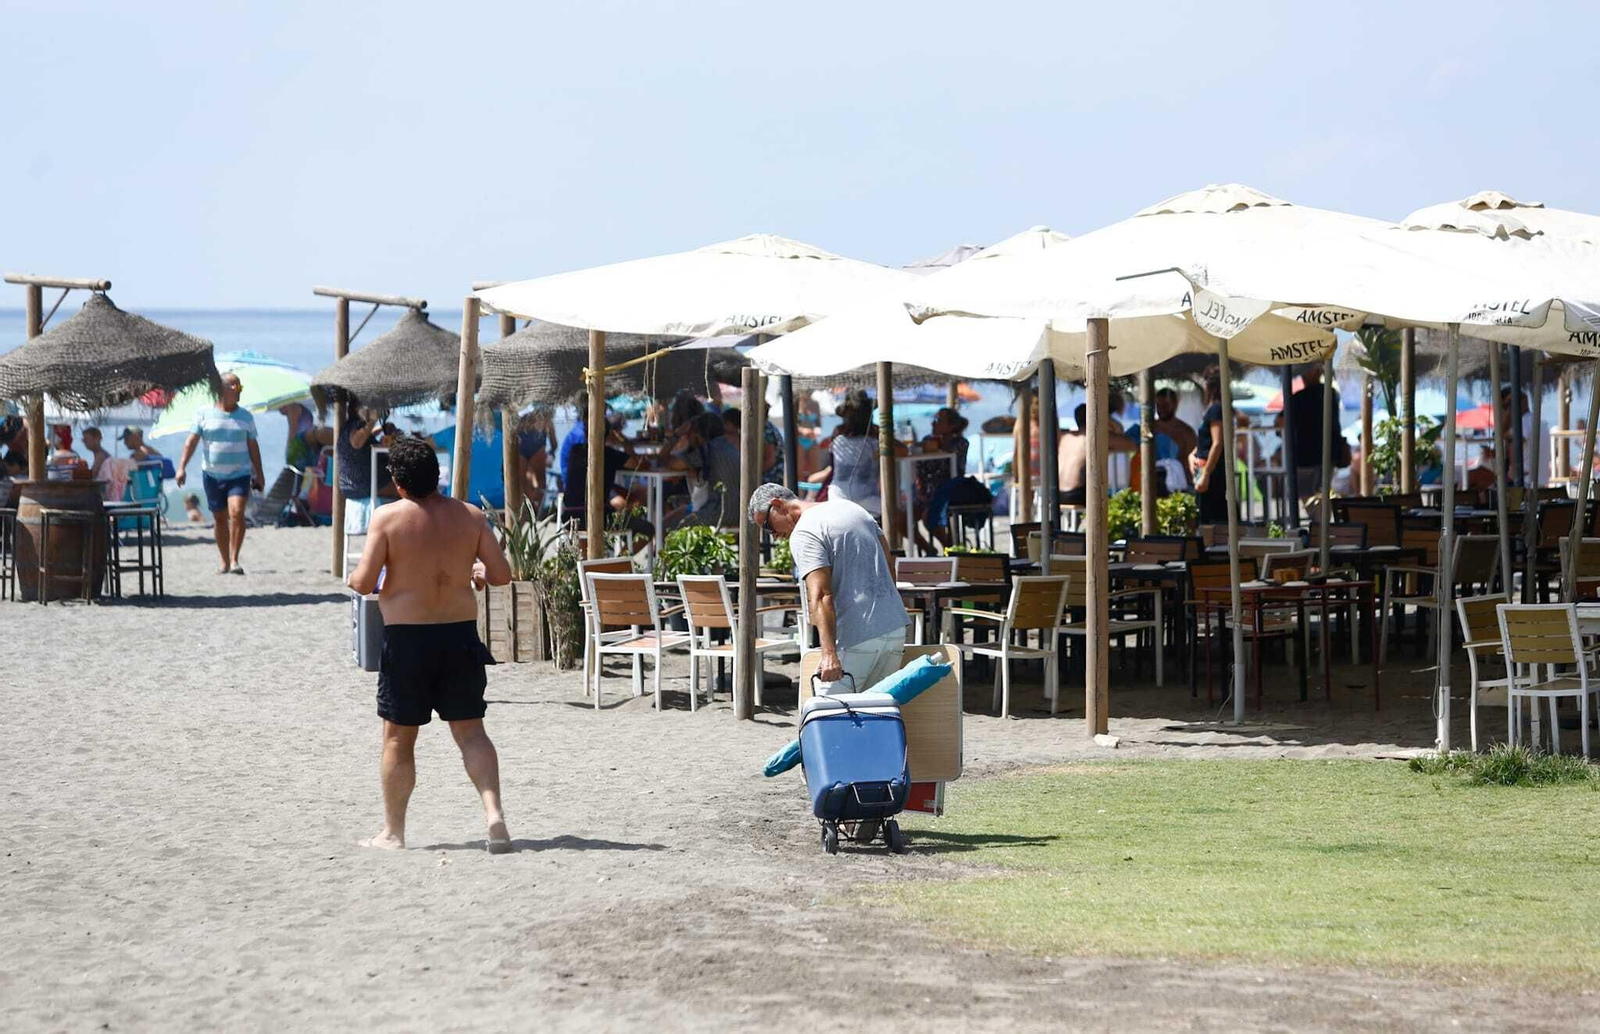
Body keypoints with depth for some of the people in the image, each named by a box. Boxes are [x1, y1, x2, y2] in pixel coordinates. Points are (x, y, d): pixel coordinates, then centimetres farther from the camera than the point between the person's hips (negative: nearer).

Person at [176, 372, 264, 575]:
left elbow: (253, 446, 13)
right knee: (220, 519, 7)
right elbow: (192, 441, -2)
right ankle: (225, 561, 19)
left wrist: (259, 474, 13)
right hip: (212, 474, 0)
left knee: (237, 513, -19)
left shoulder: (245, 417, 8)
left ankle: (234, 560, -17)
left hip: (239, 474, 0)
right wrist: (182, 467, -12)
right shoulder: (204, 414, 2)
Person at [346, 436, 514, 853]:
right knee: (470, 729, 8)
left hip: (407, 636, -2)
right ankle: (493, 810, -11)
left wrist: (354, 578, 10)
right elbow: (501, 574, -1)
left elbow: (364, 583, -13)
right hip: (460, 633, 3)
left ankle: (393, 831, 17)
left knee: (398, 737, 10)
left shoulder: (388, 518, -10)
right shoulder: (470, 516, 0)